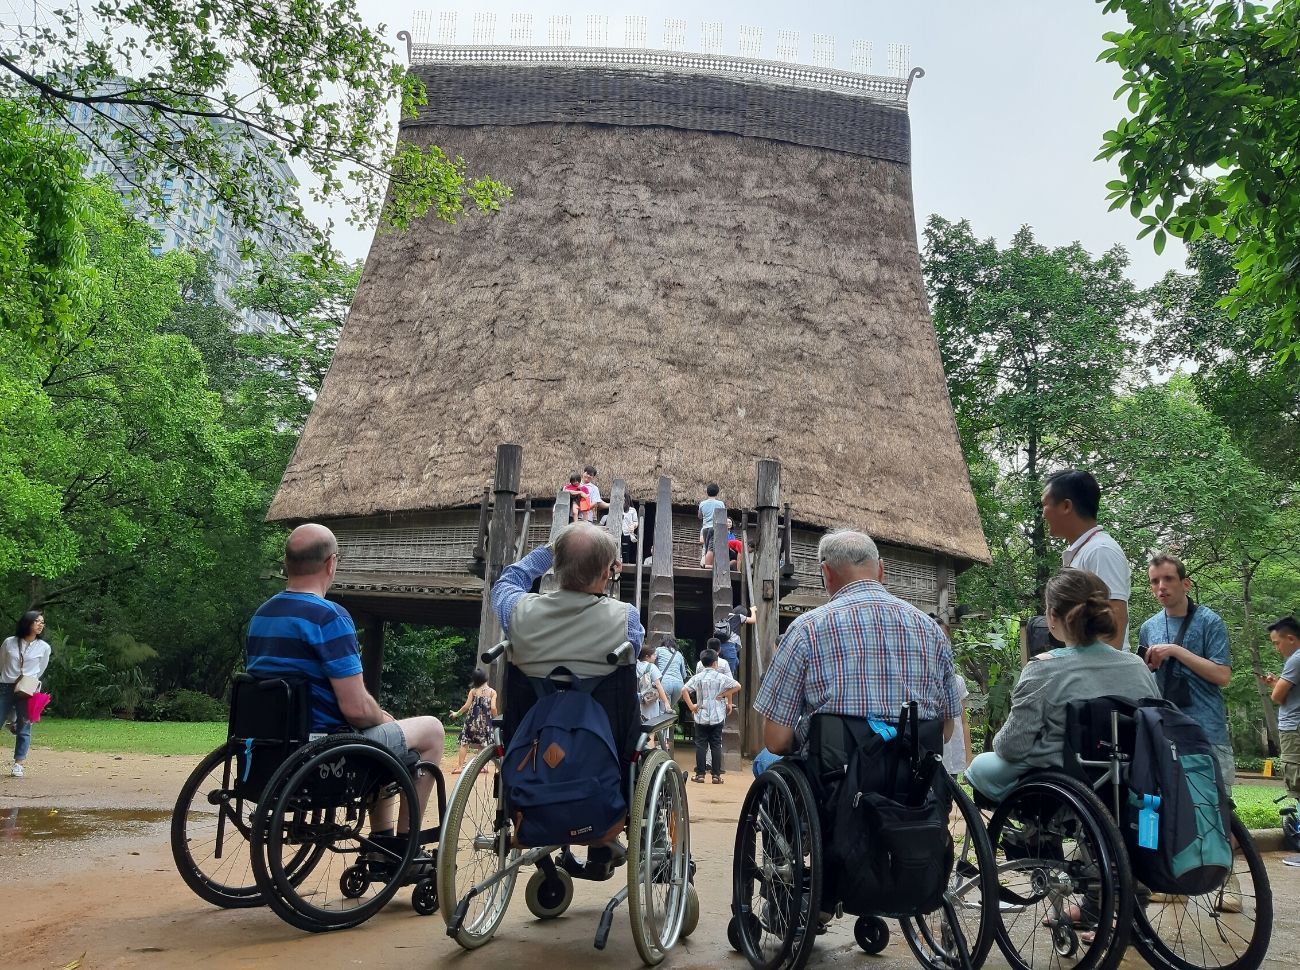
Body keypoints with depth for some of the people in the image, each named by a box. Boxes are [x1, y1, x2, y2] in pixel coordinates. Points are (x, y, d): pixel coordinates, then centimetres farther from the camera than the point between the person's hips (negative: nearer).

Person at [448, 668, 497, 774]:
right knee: (483, 745, 10)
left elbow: (466, 706, -5)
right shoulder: (492, 692, -2)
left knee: (464, 743, 6)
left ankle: (460, 766, 3)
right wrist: (495, 717, 8)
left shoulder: (473, 691, 0)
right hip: (485, 722, 0)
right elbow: (493, 708, -11)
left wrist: (457, 713, 10)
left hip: (472, 721, 0)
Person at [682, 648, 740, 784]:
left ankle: (700, 774, 5)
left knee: (700, 745, 5)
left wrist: (691, 706, -5)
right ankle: (716, 775, 4)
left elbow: (684, 691, -11)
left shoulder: (697, 677, -1)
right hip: (717, 717, 0)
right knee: (716, 745, 4)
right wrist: (724, 695, 3)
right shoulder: (721, 677, -2)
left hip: (701, 716, 0)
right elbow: (737, 686, -4)